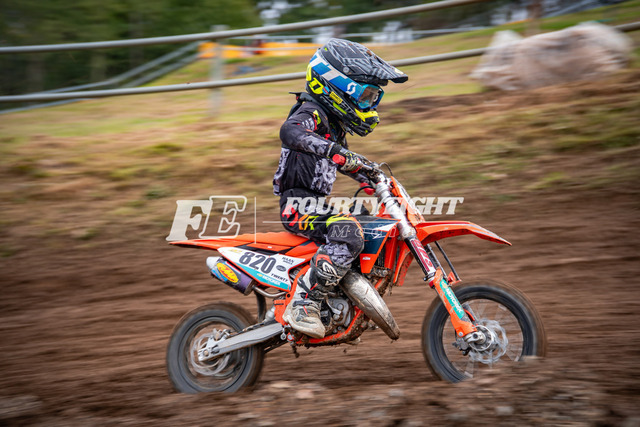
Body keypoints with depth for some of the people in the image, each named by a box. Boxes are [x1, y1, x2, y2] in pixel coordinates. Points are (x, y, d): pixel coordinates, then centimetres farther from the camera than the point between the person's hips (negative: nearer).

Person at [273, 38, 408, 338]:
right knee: (348, 232, -32)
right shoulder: (311, 112, -12)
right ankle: (303, 305, -32)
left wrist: (366, 176, 23)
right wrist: (333, 151, -47)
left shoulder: (334, 120, 18)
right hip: (298, 203, -10)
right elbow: (290, 131, -36)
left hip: (315, 203, 10)